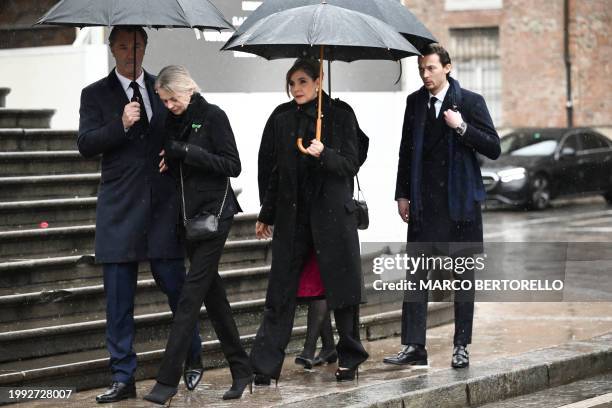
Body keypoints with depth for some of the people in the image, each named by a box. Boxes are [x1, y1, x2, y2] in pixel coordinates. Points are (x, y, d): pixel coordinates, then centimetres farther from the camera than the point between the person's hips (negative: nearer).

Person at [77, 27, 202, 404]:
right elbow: (85, 144, -4)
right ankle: (123, 379, 6)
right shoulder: (96, 94, 6)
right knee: (119, 299, 0)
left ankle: (193, 360, 23)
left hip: (164, 205, 1)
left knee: (176, 287, 2)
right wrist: (121, 125, -18)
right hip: (119, 209, -1)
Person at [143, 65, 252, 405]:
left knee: (192, 293, -10)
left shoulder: (212, 116, -8)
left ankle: (167, 380, -13)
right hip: (189, 212, 8)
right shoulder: (173, 121, 11)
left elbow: (232, 166, -13)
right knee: (212, 292, 9)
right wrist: (167, 161, -4)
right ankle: (241, 370, 17)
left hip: (214, 212, -7)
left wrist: (186, 152, -18)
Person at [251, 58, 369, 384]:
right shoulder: (283, 122, 11)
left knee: (342, 288, 2)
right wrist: (265, 215, 21)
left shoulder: (340, 118, 1)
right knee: (280, 291, -1)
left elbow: (351, 164, -2)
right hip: (292, 216, 3)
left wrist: (324, 154, -21)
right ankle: (265, 366, 0)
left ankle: (349, 360, 17)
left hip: (332, 213, -3)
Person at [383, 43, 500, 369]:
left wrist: (462, 127, -18)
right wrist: (402, 194, 10)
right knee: (416, 276, -1)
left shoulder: (470, 101, -3)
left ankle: (461, 347, 13)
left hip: (460, 202, -3)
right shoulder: (415, 102, 8)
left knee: (463, 277, 5)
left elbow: (493, 148, -6)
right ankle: (413, 347, 2)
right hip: (424, 204, 3)